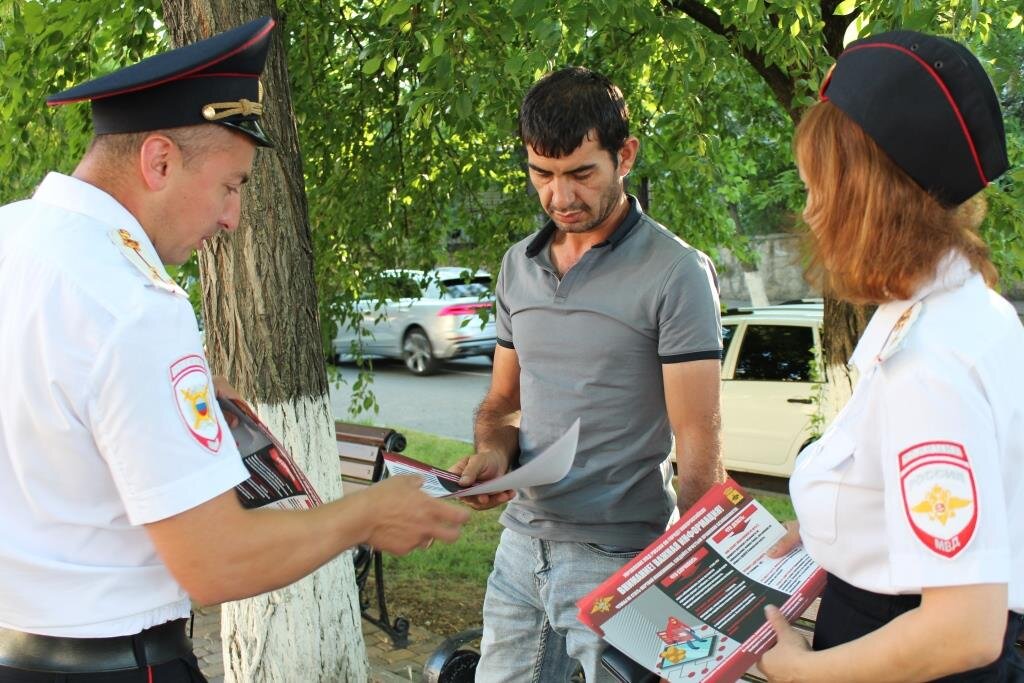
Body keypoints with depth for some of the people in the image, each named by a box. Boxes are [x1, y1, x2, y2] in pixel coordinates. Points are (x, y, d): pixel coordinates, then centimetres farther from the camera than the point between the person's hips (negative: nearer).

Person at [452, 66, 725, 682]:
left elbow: (698, 448, -12)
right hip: (521, 544, 6)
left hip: (618, 560, -5)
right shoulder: (518, 266, 8)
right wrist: (493, 452, -5)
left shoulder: (675, 273, -11)